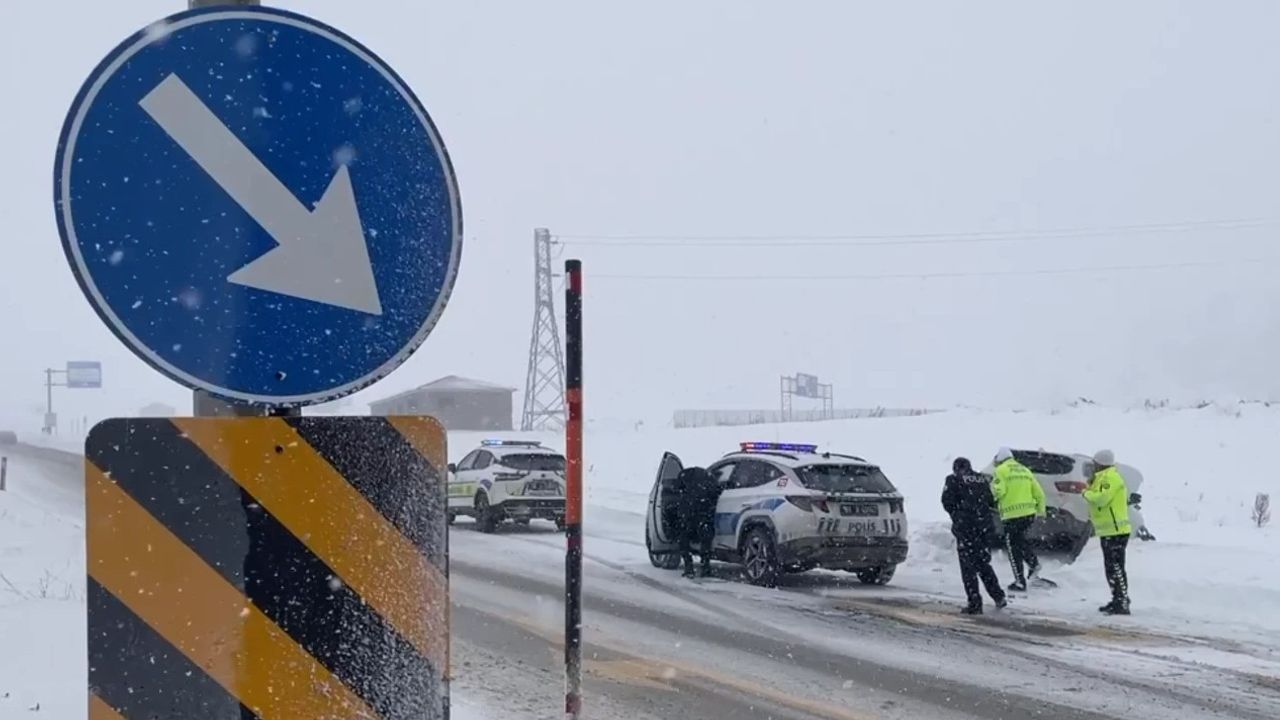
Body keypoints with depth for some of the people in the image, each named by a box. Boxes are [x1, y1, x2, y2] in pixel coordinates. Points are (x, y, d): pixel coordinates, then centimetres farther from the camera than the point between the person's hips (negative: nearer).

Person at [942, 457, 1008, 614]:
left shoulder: (953, 480, -2)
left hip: (965, 527, -5)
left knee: (968, 566, 0)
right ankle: (998, 597, 16)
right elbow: (991, 502, 13)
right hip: (984, 526, 5)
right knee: (983, 563, 20)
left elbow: (947, 502, -6)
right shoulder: (981, 480, 13)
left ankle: (975, 604, -4)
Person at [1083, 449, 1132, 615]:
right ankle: (1117, 601, 25)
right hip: (1109, 531, 11)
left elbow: (1101, 498, -25)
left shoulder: (1110, 477, -14)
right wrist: (1090, 489, 5)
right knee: (1110, 568, 17)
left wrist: (1087, 493, -9)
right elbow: (1099, 497, 19)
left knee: (1116, 567, -13)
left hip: (1115, 531, -11)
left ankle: (1122, 604, -14)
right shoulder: (1104, 477, 20)